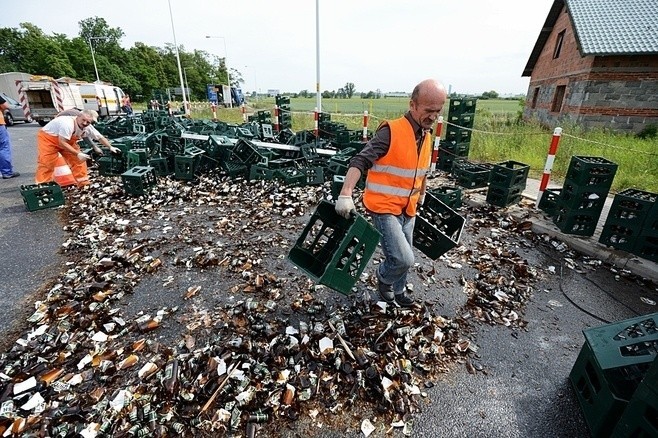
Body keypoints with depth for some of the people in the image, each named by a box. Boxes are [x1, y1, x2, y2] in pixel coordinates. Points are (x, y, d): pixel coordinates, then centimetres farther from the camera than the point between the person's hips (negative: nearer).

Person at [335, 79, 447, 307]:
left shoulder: (427, 136, 7)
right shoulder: (391, 131, -18)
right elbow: (360, 160, -26)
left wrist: (421, 195, 31)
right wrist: (345, 194, -37)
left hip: (407, 209, 8)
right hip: (384, 207, -7)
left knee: (403, 258, 17)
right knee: (403, 259, -13)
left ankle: (398, 291, 42)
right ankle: (383, 277, 20)